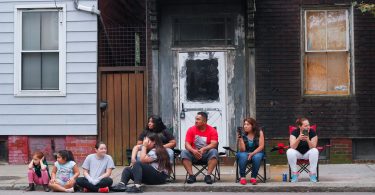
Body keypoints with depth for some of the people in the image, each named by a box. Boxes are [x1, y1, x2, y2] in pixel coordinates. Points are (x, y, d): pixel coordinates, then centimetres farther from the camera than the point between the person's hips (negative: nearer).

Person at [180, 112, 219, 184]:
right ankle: (191, 175, -30)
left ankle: (208, 175, -33)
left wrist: (203, 149, -32)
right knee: (184, 152, -27)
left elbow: (214, 144, -14)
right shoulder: (191, 130, 2)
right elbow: (187, 144, -5)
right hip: (194, 154, 2)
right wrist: (193, 151, -27)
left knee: (214, 152, -32)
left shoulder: (212, 130, -3)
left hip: (207, 154, -1)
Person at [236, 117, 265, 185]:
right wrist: (240, 139, -30)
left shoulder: (259, 132, -9)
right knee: (243, 156, -35)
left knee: (257, 157, -35)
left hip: (256, 152, 0)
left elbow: (261, 146, -12)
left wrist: (252, 153, -25)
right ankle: (242, 177, -21)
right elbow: (242, 150, -15)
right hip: (245, 153, 0)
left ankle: (253, 177, -19)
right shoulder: (242, 134, -10)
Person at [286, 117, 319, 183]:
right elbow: (292, 147, -24)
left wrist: (308, 140, -38)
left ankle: (312, 174, -24)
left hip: (308, 153, 0)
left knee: (315, 151, -32)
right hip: (298, 153, 0)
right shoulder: (294, 132, -14)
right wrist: (299, 139, -41)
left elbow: (313, 148, -19)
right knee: (289, 152, -31)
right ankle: (294, 174, -22)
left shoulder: (312, 132, -14)